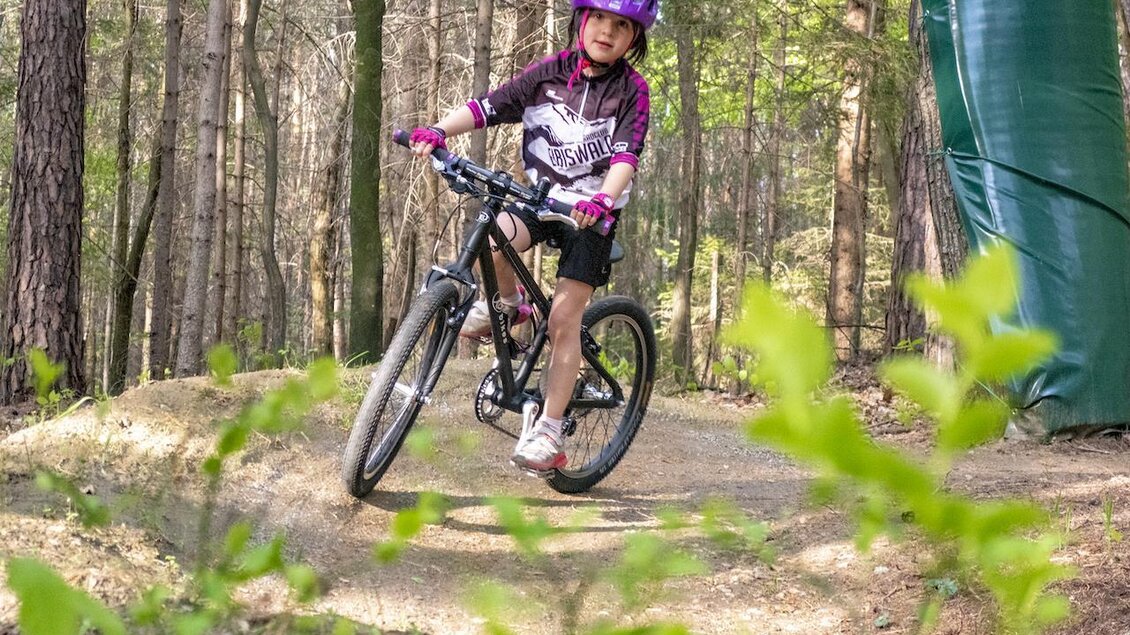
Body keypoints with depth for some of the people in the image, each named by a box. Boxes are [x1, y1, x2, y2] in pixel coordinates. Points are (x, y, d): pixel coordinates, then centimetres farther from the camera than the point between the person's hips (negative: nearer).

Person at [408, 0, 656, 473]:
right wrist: (439, 131, -27)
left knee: (563, 320, -11)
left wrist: (604, 200, -41)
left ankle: (548, 434, -5)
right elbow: (489, 106, -9)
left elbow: (626, 154, -22)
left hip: (592, 213, -2)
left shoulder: (631, 91, -9)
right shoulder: (549, 73, -1)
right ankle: (507, 302, 3)